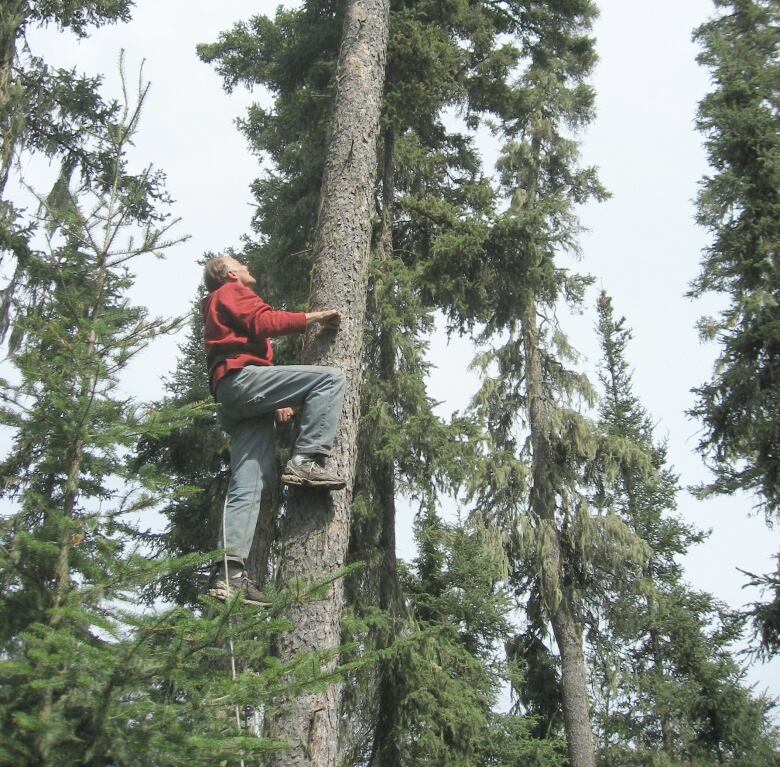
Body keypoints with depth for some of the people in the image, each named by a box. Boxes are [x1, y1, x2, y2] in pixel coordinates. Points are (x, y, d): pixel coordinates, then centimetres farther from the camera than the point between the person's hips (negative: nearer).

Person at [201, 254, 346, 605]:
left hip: (237, 403, 9)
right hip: (241, 377, -9)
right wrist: (312, 317, -1)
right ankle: (306, 461, -26)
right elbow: (263, 322, -7)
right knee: (330, 377, -17)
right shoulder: (232, 292, 14)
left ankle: (231, 573, -15)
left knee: (247, 486, -5)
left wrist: (276, 401, 21)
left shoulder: (220, 308, 42)